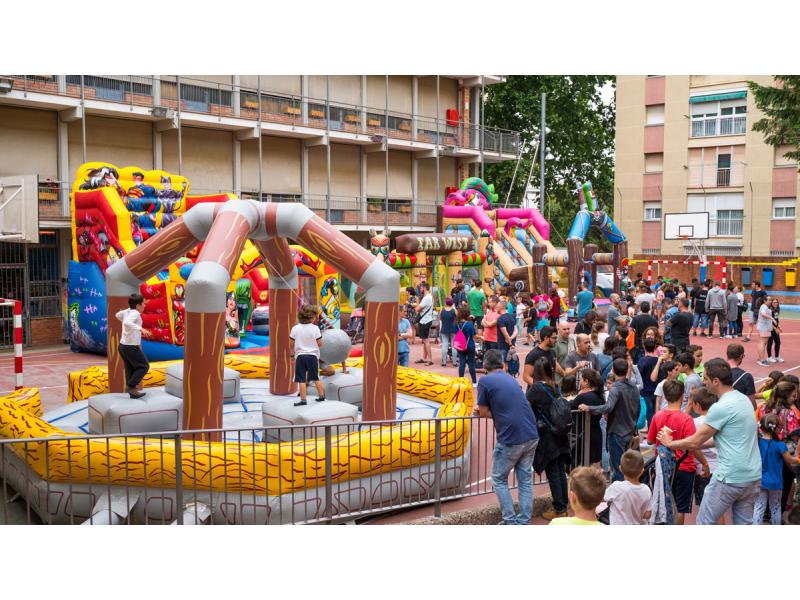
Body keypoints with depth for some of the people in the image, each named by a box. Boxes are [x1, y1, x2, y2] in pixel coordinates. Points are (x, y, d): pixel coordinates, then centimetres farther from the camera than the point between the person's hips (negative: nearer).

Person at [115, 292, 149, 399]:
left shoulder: (127, 311, 6)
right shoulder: (135, 313, -18)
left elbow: (117, 315, 28)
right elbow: (127, 323, -37)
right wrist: (140, 328, -43)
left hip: (122, 345, 8)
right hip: (132, 347, -8)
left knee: (131, 370, 14)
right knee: (144, 366, 4)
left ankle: (133, 392, 18)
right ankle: (130, 386, -3)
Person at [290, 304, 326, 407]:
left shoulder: (295, 329, -4)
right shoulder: (315, 328, -9)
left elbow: (291, 344, 1)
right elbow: (320, 344, -7)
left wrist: (292, 352, 21)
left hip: (300, 356, -1)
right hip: (313, 355, 1)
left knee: (302, 379, 1)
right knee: (316, 377, 17)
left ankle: (303, 400, 1)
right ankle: (321, 396, 23)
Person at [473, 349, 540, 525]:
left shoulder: (485, 381, -4)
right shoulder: (510, 378, 17)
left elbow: (483, 413, -1)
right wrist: (484, 409, 23)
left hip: (511, 439, -6)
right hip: (531, 436, 6)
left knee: (499, 480, 11)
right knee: (525, 479, 16)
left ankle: (511, 522, 11)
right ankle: (524, 521, 18)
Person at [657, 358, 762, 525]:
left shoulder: (721, 407, -18)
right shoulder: (744, 399, 10)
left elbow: (695, 442, -11)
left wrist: (669, 443, 5)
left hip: (730, 478, -8)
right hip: (753, 476, 8)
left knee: (704, 522, 5)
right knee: (744, 523, 14)